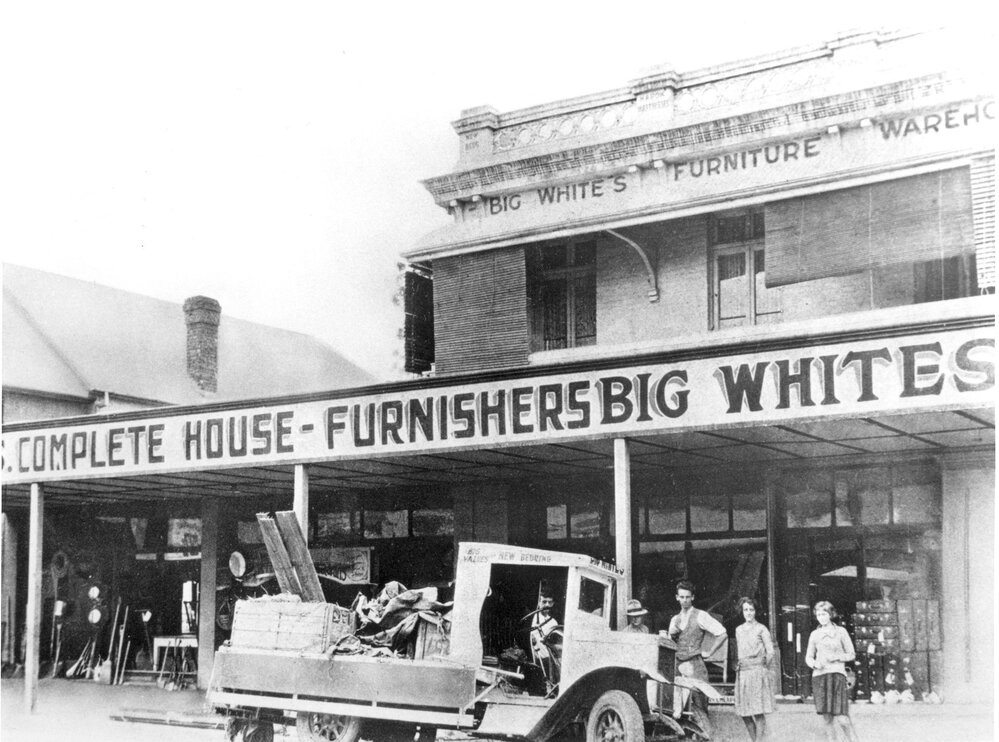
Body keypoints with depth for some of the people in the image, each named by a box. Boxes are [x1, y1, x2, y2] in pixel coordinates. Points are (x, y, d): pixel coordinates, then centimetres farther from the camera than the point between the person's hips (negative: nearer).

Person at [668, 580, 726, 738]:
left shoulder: (701, 616, 1)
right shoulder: (675, 620, 18)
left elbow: (722, 634, -4)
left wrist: (709, 652, -4)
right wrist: (672, 635, 8)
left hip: (695, 665, -5)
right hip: (679, 666, 5)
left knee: (699, 707, -10)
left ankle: (705, 736, -9)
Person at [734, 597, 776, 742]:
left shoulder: (761, 629, 0)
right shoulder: (739, 630, 15)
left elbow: (770, 652, -3)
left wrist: (763, 669, 3)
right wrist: (739, 666, 14)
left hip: (758, 671, -5)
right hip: (742, 674, 5)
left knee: (758, 713, -10)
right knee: (744, 713, 2)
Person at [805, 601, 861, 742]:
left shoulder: (841, 632, 6)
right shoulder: (814, 634, 12)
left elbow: (851, 655, 8)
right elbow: (808, 657, 15)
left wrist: (837, 657, -10)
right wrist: (815, 664, -7)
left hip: (837, 674, -3)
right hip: (819, 676, 3)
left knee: (841, 718, -14)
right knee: (827, 717, 1)